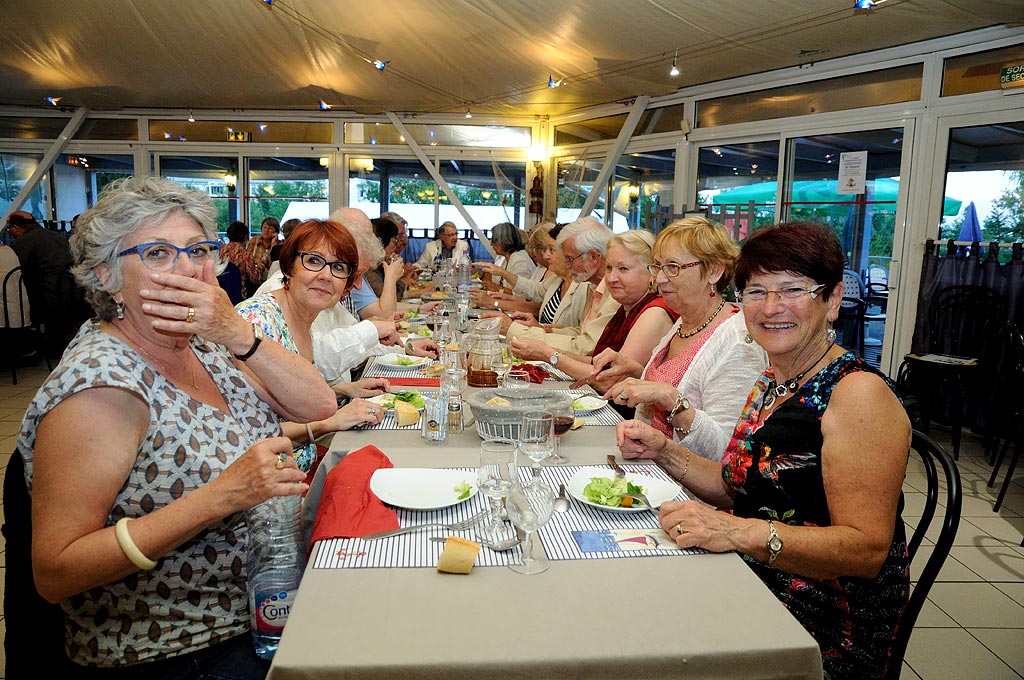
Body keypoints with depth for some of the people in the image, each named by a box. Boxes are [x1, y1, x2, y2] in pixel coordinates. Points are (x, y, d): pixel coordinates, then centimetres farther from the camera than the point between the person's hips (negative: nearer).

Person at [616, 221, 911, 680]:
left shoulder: (859, 393, -17)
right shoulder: (771, 384, 9)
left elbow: (869, 548, -22)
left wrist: (741, 533, -32)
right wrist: (664, 452, 1)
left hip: (822, 629, -7)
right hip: (753, 589, 7)